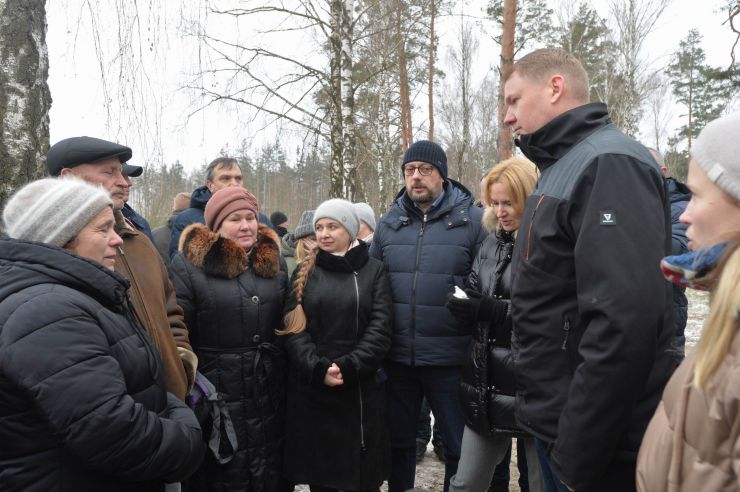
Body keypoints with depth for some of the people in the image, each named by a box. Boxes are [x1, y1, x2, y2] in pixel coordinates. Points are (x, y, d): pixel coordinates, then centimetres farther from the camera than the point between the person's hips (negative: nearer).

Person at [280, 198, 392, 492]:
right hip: (311, 389, 1)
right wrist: (318, 369, -15)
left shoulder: (373, 270, 4)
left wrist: (348, 367, -16)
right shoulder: (305, 272, 7)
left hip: (361, 389, -1)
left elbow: (380, 329, -5)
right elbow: (293, 327, -1)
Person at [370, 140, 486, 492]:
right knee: (399, 442, 19)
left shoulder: (473, 220, -4)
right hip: (396, 357, 3)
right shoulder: (388, 224, 7)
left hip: (451, 357, -3)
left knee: (459, 447, 13)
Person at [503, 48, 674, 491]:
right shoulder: (562, 168, 13)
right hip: (556, 423, 9)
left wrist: (577, 456, -22)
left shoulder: (608, 164, -18)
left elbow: (626, 321, -28)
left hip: (596, 442, -9)